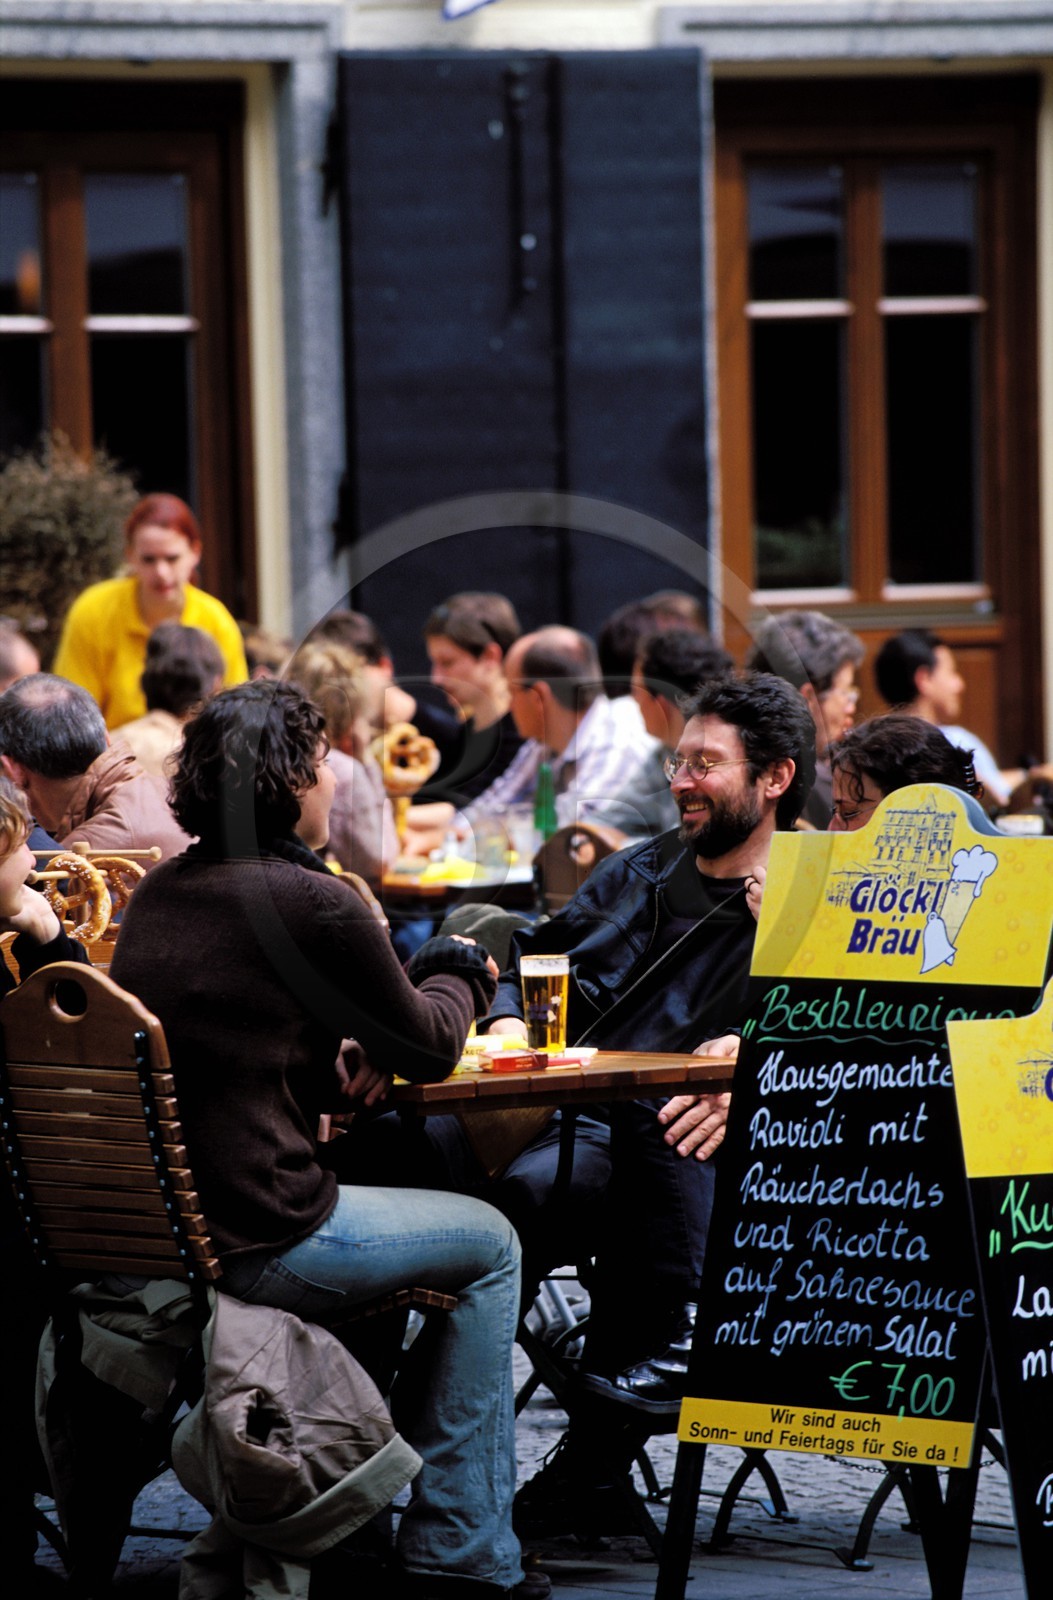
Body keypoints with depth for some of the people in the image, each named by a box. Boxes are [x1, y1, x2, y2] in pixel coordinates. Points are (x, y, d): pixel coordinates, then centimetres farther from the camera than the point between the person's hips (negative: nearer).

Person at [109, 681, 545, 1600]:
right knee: (489, 1246, 13)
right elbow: (428, 1048, 0)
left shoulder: (158, 893, 10)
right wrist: (461, 976, 21)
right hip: (253, 1241, -8)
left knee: (367, 1197, 34)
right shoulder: (312, 904, -14)